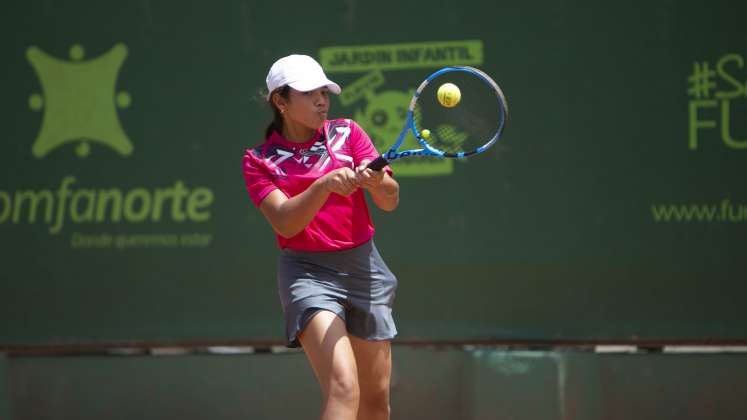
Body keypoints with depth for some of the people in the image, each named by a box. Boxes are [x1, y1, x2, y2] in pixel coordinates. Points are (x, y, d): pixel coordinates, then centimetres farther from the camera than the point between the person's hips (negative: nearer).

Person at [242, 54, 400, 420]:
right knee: (343, 389, -24)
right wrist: (325, 185, -30)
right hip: (308, 274, -4)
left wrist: (376, 181, -26)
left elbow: (390, 201, -4)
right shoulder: (259, 160, -2)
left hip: (364, 268, 4)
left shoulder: (347, 133, 4)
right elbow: (285, 223, -15)